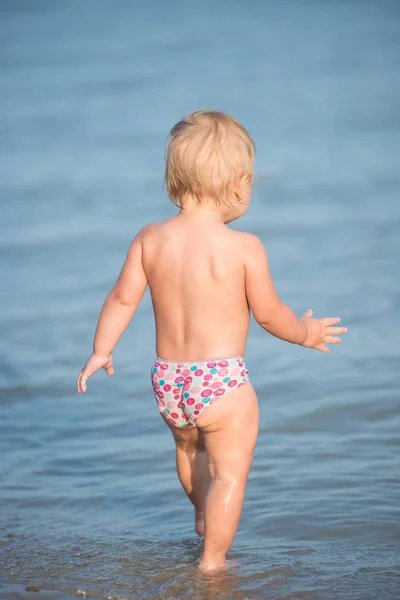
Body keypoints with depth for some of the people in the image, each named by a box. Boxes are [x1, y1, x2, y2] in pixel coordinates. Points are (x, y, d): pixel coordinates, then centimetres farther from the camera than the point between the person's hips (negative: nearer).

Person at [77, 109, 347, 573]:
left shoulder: (150, 239, -3)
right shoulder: (244, 247, -15)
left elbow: (122, 298, 1)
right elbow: (269, 314, -7)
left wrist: (100, 351, 16)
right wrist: (308, 334, 12)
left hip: (167, 380, 6)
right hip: (222, 381, -6)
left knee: (189, 449, 30)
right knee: (230, 472, 8)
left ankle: (203, 515, 54)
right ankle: (212, 561, 9)